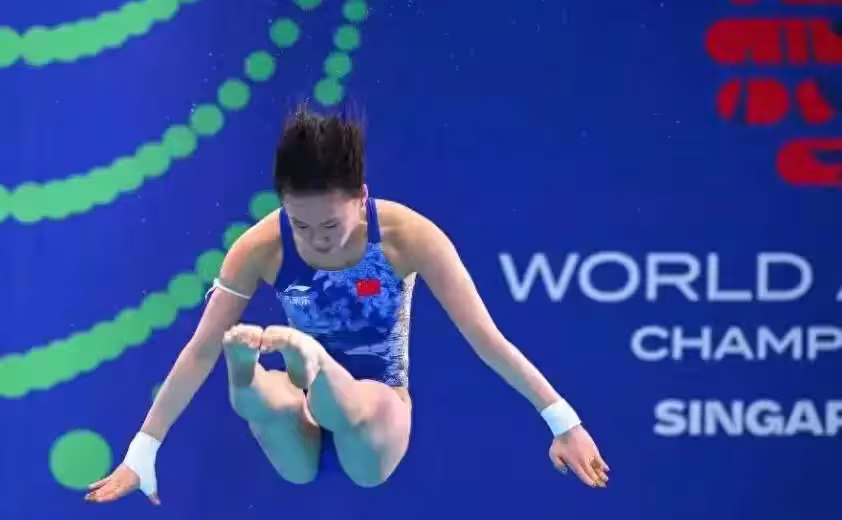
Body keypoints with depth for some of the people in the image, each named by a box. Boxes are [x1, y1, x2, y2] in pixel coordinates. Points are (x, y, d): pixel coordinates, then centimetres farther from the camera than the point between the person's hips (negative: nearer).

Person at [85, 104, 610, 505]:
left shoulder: (407, 236, -21)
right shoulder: (262, 247, -18)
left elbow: (486, 338, -18)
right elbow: (200, 351, -13)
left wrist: (564, 421, -22)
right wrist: (142, 454, -15)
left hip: (379, 401, -1)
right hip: (303, 398, 1)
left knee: (363, 412, -41)